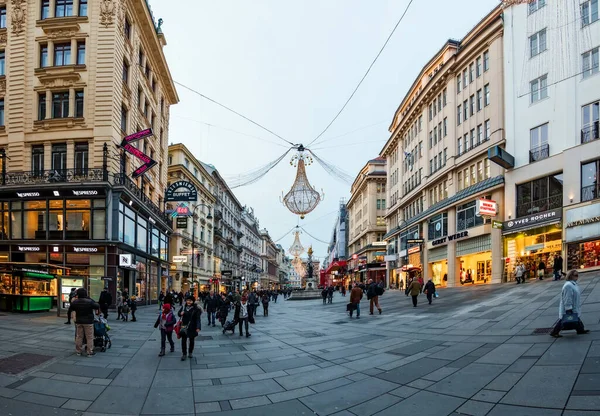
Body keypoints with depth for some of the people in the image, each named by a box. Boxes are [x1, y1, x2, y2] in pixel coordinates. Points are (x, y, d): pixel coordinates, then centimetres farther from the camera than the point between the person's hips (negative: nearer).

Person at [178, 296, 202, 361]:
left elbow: (198, 319, -14)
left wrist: (198, 327, -22)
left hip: (192, 327, -2)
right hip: (184, 326, 2)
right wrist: (181, 313, -11)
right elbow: (178, 313, 14)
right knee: (183, 340, 0)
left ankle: (190, 353, 31)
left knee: (191, 340, 13)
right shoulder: (183, 307, -2)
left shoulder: (196, 309, -12)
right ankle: (184, 354, 11)